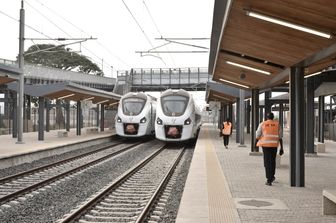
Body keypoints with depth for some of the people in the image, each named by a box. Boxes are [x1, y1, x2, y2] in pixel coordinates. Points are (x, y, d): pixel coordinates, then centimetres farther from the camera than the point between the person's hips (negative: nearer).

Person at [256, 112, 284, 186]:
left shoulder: (262, 124, 1)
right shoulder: (277, 124, 6)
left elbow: (257, 135, 0)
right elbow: (280, 137, 2)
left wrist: (256, 143, 21)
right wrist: (281, 148, 4)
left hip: (265, 144, -2)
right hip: (274, 145, 2)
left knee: (267, 162, 0)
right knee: (272, 161, 18)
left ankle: (269, 180, -7)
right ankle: (272, 176, 32)